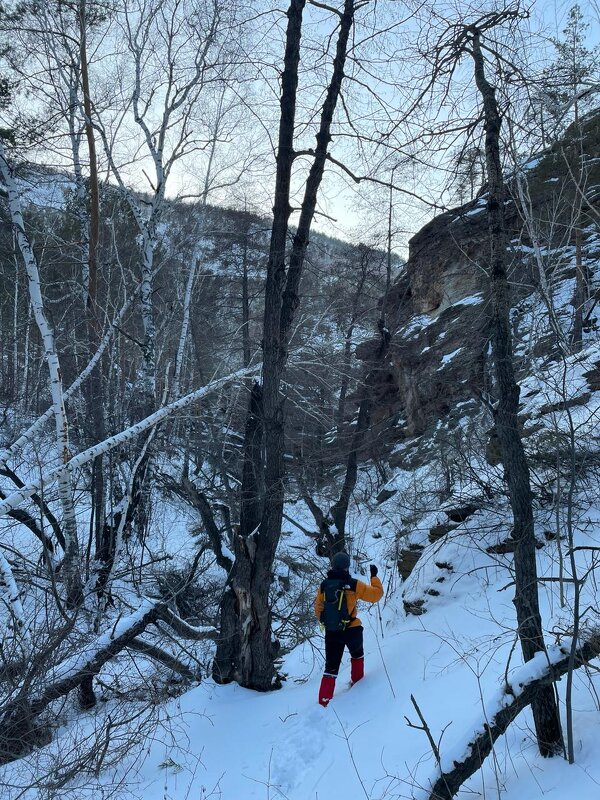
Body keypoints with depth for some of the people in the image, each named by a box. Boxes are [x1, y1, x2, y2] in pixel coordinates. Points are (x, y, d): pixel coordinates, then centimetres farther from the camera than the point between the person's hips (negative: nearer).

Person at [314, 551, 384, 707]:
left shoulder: (323, 586, -3)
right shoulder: (353, 585, -13)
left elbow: (318, 609, 8)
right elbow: (377, 594, -4)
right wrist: (374, 576, 10)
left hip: (331, 633, 2)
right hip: (351, 630, -2)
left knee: (331, 667, 9)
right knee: (357, 655, 30)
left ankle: (324, 701, 3)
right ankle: (356, 681, 45)